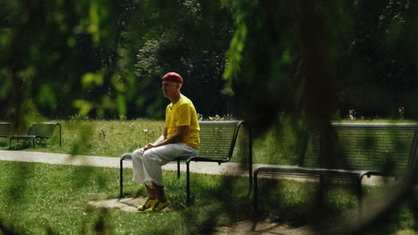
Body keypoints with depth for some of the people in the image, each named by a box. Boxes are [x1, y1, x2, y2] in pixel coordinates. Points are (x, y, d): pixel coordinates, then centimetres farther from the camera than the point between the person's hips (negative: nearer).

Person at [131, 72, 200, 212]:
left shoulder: (184, 105, -13)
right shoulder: (169, 107, 18)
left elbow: (179, 135, -20)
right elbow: (165, 134, 18)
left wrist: (156, 146, -18)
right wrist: (153, 145, -3)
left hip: (187, 145, -10)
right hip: (172, 144, 10)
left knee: (150, 155, -30)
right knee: (137, 155, -3)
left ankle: (161, 198, -22)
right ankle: (152, 196, -6)